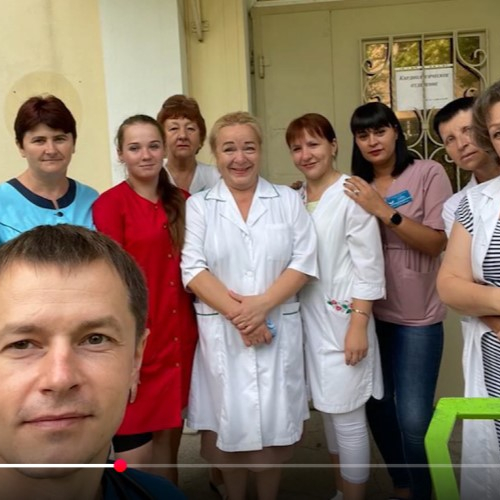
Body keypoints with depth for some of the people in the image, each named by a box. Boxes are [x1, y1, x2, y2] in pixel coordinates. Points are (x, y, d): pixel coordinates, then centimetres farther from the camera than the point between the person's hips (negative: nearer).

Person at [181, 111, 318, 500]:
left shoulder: (288, 200, 7)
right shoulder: (198, 206, 4)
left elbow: (304, 263, -2)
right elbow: (193, 269, -5)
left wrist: (261, 305, -15)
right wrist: (237, 313, -16)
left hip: (278, 328, 1)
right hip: (221, 332, 0)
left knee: (274, 425, 7)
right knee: (230, 424, 8)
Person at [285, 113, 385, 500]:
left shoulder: (352, 194, -11)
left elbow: (369, 266, -13)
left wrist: (359, 324, -16)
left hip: (343, 319, -7)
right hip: (309, 318, 7)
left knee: (347, 416, 1)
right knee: (328, 411, 17)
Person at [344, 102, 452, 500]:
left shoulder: (429, 173, -6)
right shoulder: (356, 185, 7)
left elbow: (435, 243, -14)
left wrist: (383, 210, -21)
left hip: (417, 317, -4)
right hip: (370, 312, 5)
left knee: (413, 419, -6)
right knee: (377, 406, 15)